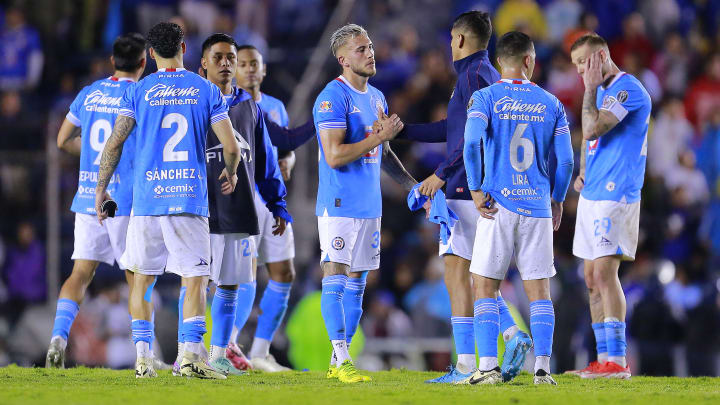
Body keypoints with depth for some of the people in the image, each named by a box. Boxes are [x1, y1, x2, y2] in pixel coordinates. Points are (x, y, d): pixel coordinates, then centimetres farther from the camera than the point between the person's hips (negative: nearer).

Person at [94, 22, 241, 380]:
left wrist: (101, 188, 9)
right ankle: (191, 354, -14)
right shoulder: (206, 90, 4)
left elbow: (114, 142, -2)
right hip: (191, 198, -1)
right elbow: (230, 146, -1)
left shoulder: (138, 91, 4)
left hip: (147, 198, 1)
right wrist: (231, 174, 20)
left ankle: (142, 358, 7)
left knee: (142, 280, 12)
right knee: (195, 279, 1)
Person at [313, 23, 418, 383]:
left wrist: (413, 186, 19)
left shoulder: (376, 98, 15)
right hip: (339, 204, -8)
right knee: (336, 278, -8)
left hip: (369, 204, 8)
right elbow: (334, 157, -20)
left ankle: (339, 361, 13)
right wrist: (380, 136, -18)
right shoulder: (333, 98, -12)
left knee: (356, 284, 9)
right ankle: (341, 359, -10)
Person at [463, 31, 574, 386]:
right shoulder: (550, 104, 6)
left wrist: (476, 190, -9)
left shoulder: (485, 99, -1)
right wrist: (558, 200, 17)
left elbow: (472, 143, -17)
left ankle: (488, 367, -5)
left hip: (499, 206, -2)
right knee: (539, 290, 7)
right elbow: (565, 160, 4)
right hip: (538, 207, 2)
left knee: (485, 287, 3)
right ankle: (542, 368, 1)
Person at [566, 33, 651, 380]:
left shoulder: (627, 88, -12)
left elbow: (592, 130, -22)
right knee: (593, 279, 8)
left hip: (615, 195, -10)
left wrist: (590, 88, -12)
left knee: (604, 273, -15)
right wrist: (581, 174, 10)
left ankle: (617, 361, -16)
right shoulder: (602, 91, 18)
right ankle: (604, 359, 11)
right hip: (592, 195, 10)